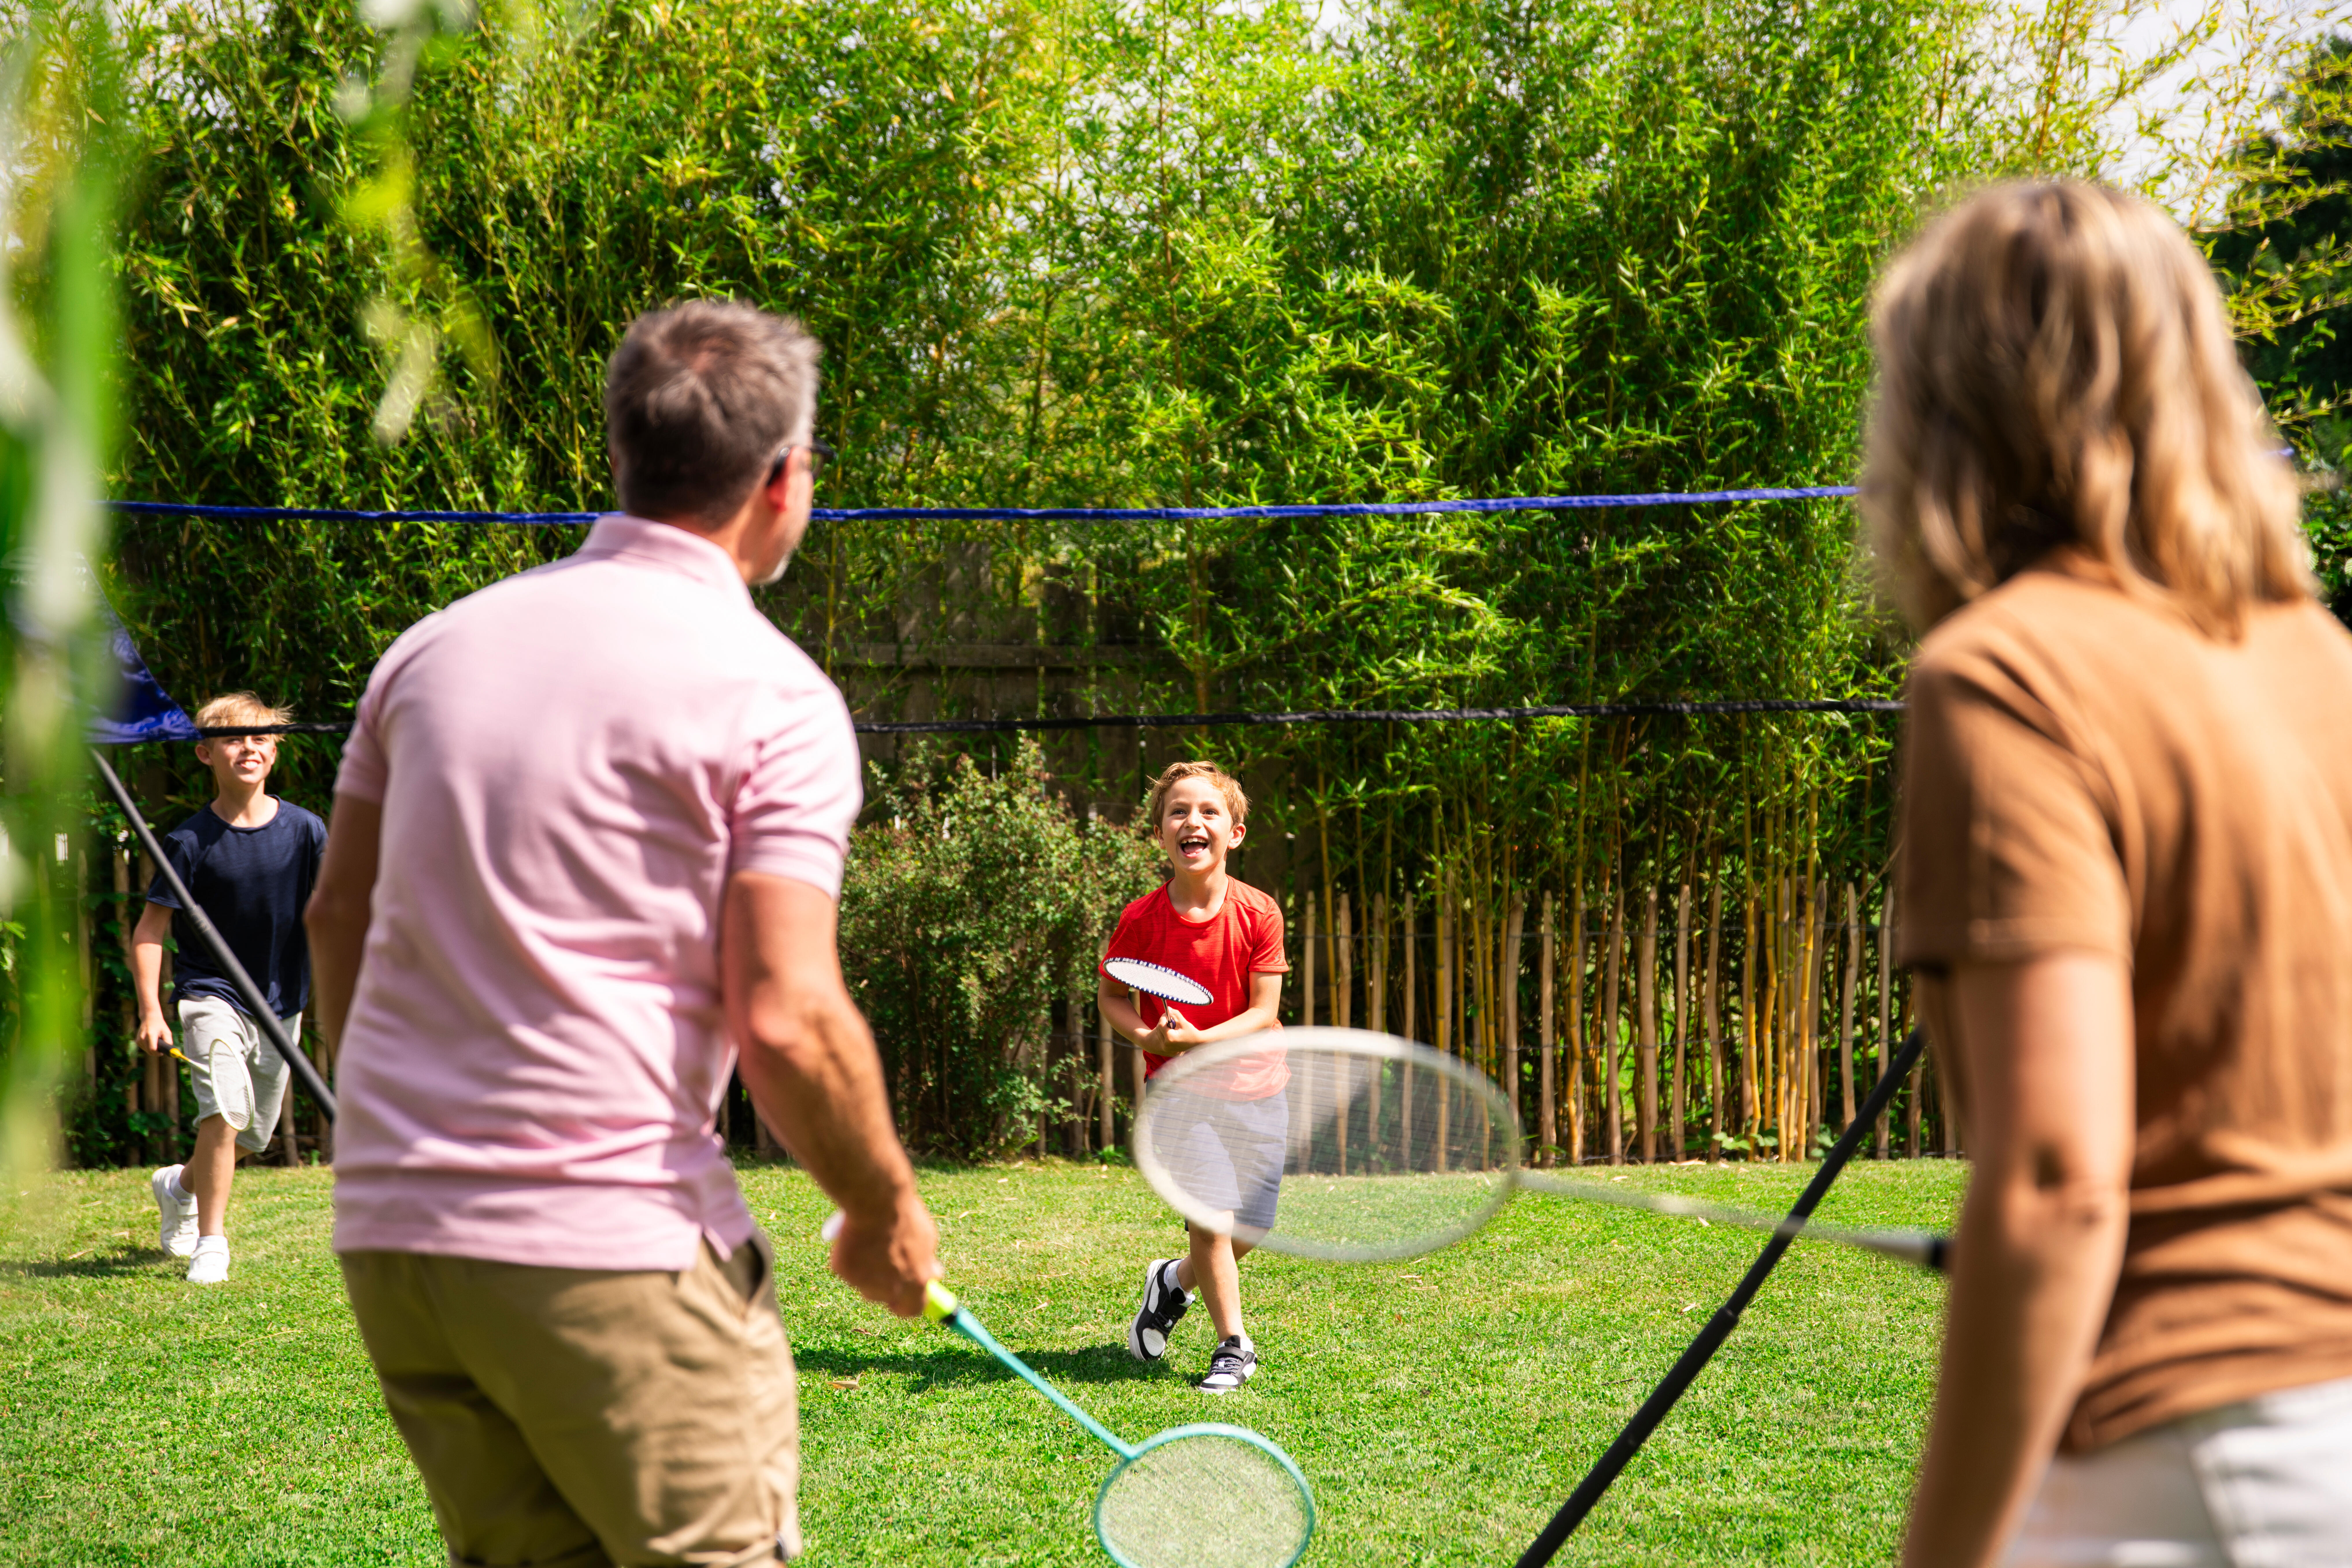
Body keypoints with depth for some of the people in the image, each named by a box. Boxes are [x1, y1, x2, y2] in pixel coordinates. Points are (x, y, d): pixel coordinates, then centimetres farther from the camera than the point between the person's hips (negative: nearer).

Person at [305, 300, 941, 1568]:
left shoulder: (437, 643, 11)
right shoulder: (774, 697, -8)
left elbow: (337, 917, 18)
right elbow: (786, 1025, -14)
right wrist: (887, 1211, 2)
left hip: (387, 1226, 7)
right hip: (616, 1243, -6)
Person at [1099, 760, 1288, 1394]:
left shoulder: (1259, 913, -10)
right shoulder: (1141, 919, -10)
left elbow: (1264, 1012, -10)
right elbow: (1110, 995, 4)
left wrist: (1199, 1040, -25)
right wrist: (1147, 1036, -16)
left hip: (1253, 1085, 2)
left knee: (1249, 1230, 4)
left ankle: (1176, 1281, 35)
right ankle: (1234, 1346, 2)